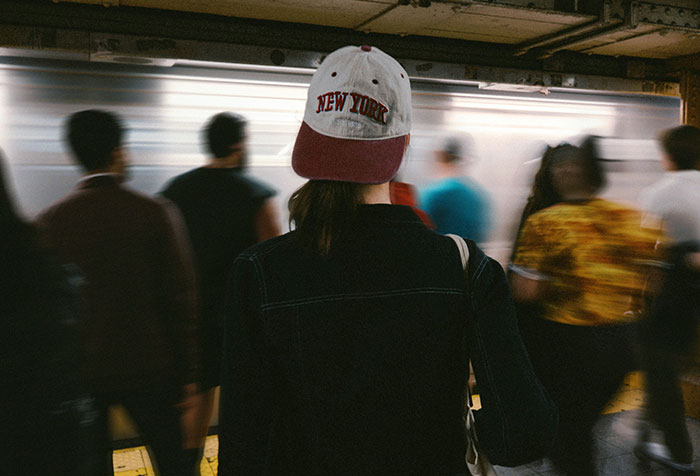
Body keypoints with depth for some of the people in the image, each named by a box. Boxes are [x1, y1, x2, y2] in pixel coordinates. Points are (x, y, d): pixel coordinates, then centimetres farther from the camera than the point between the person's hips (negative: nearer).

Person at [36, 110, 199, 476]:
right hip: (148, 369, -1)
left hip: (77, 374, 2)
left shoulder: (49, 222, -7)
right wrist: (188, 373, -1)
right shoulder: (156, 214, -11)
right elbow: (180, 299, -10)